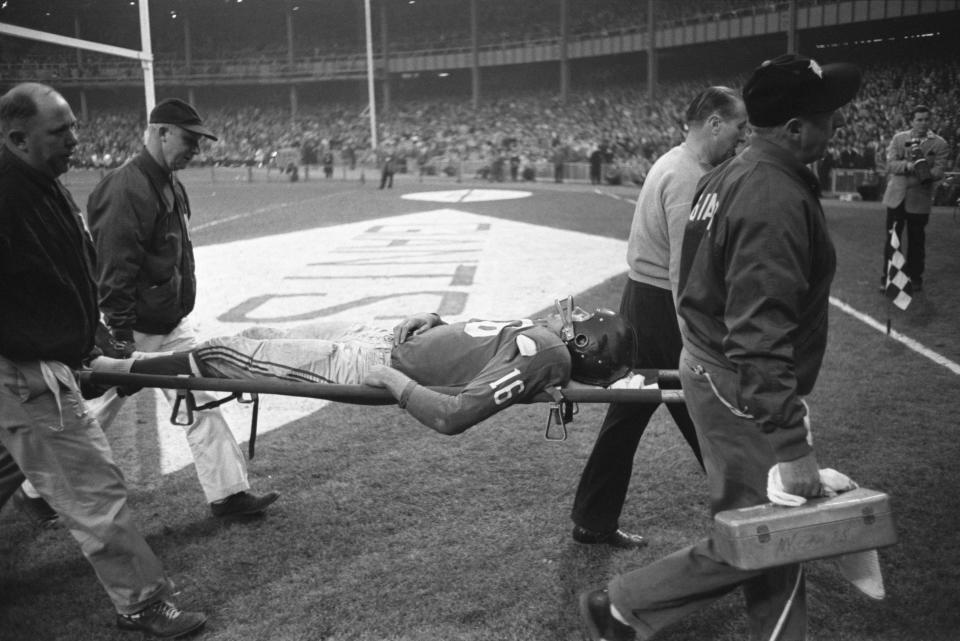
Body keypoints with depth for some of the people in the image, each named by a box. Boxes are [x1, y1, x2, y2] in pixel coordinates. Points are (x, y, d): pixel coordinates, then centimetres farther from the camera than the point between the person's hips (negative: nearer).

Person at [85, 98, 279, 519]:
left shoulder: (170, 185, 8)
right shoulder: (126, 190, -22)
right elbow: (113, 273, -24)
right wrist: (120, 338, -24)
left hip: (171, 326, 8)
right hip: (133, 331, -8)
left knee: (200, 404, 5)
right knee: (94, 417, 7)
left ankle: (228, 492, 10)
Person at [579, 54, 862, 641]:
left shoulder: (731, 176, 8)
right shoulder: (778, 200, -23)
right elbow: (760, 334, -29)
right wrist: (790, 444, -28)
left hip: (708, 363, 10)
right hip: (741, 388, -10)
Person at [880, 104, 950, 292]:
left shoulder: (940, 144, 2)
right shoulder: (898, 138, 6)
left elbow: (939, 171, -7)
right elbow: (890, 164, -4)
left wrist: (925, 173, -28)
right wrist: (907, 166, -23)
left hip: (920, 199, -1)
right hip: (896, 196, 1)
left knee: (916, 241, 7)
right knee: (891, 238, 3)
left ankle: (915, 278, 18)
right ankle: (887, 277, 11)